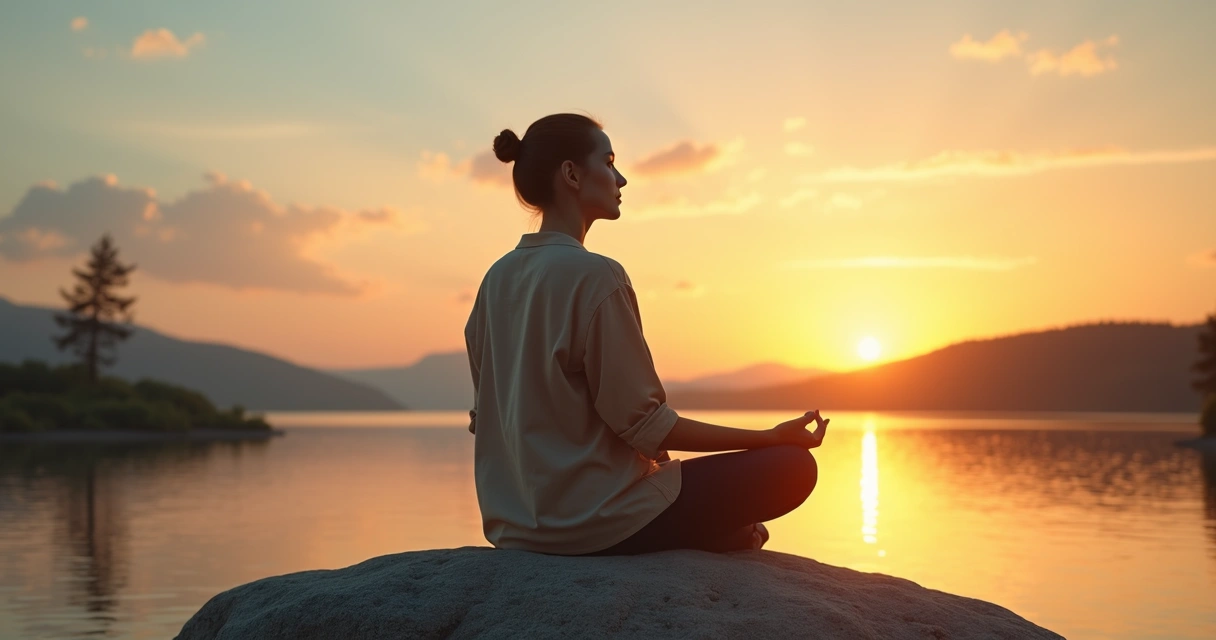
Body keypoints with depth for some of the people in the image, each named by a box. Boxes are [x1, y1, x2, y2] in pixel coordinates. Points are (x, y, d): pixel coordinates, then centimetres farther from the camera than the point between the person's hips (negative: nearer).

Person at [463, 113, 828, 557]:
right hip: (594, 525, -9)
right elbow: (643, 423, -18)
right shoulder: (595, 277, -18)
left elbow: (484, 416, 12)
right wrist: (772, 436, -10)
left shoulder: (497, 279, 6)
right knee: (793, 466, -2)